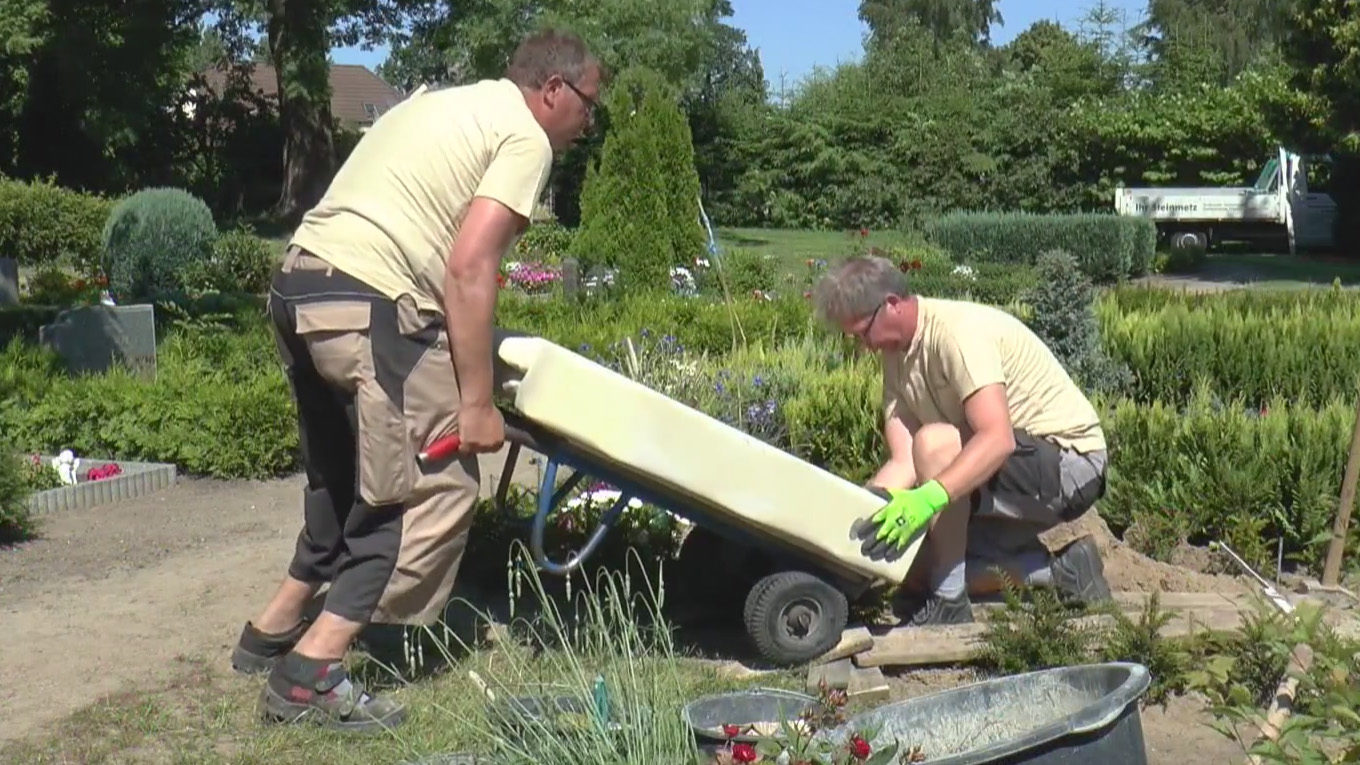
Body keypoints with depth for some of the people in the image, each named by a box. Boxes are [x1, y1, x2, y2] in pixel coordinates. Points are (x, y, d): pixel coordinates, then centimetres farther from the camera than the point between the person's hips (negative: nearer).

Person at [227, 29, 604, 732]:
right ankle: (309, 674, -1)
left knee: (344, 479, 24)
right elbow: (468, 267, -14)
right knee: (435, 490, 0)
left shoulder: (441, 102, 25)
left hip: (296, 284, 10)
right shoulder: (525, 136, -2)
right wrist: (476, 405, -11)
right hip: (367, 308, -9)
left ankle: (273, 629, 33)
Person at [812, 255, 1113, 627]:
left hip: (1071, 460, -10)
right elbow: (904, 463, -4)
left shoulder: (958, 331, -25)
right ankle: (1064, 571, 10)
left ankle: (949, 604, -21)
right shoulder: (897, 356, 3)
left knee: (933, 443, -33)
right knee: (917, 571, 6)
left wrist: (927, 498, -48)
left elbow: (998, 439, -37)